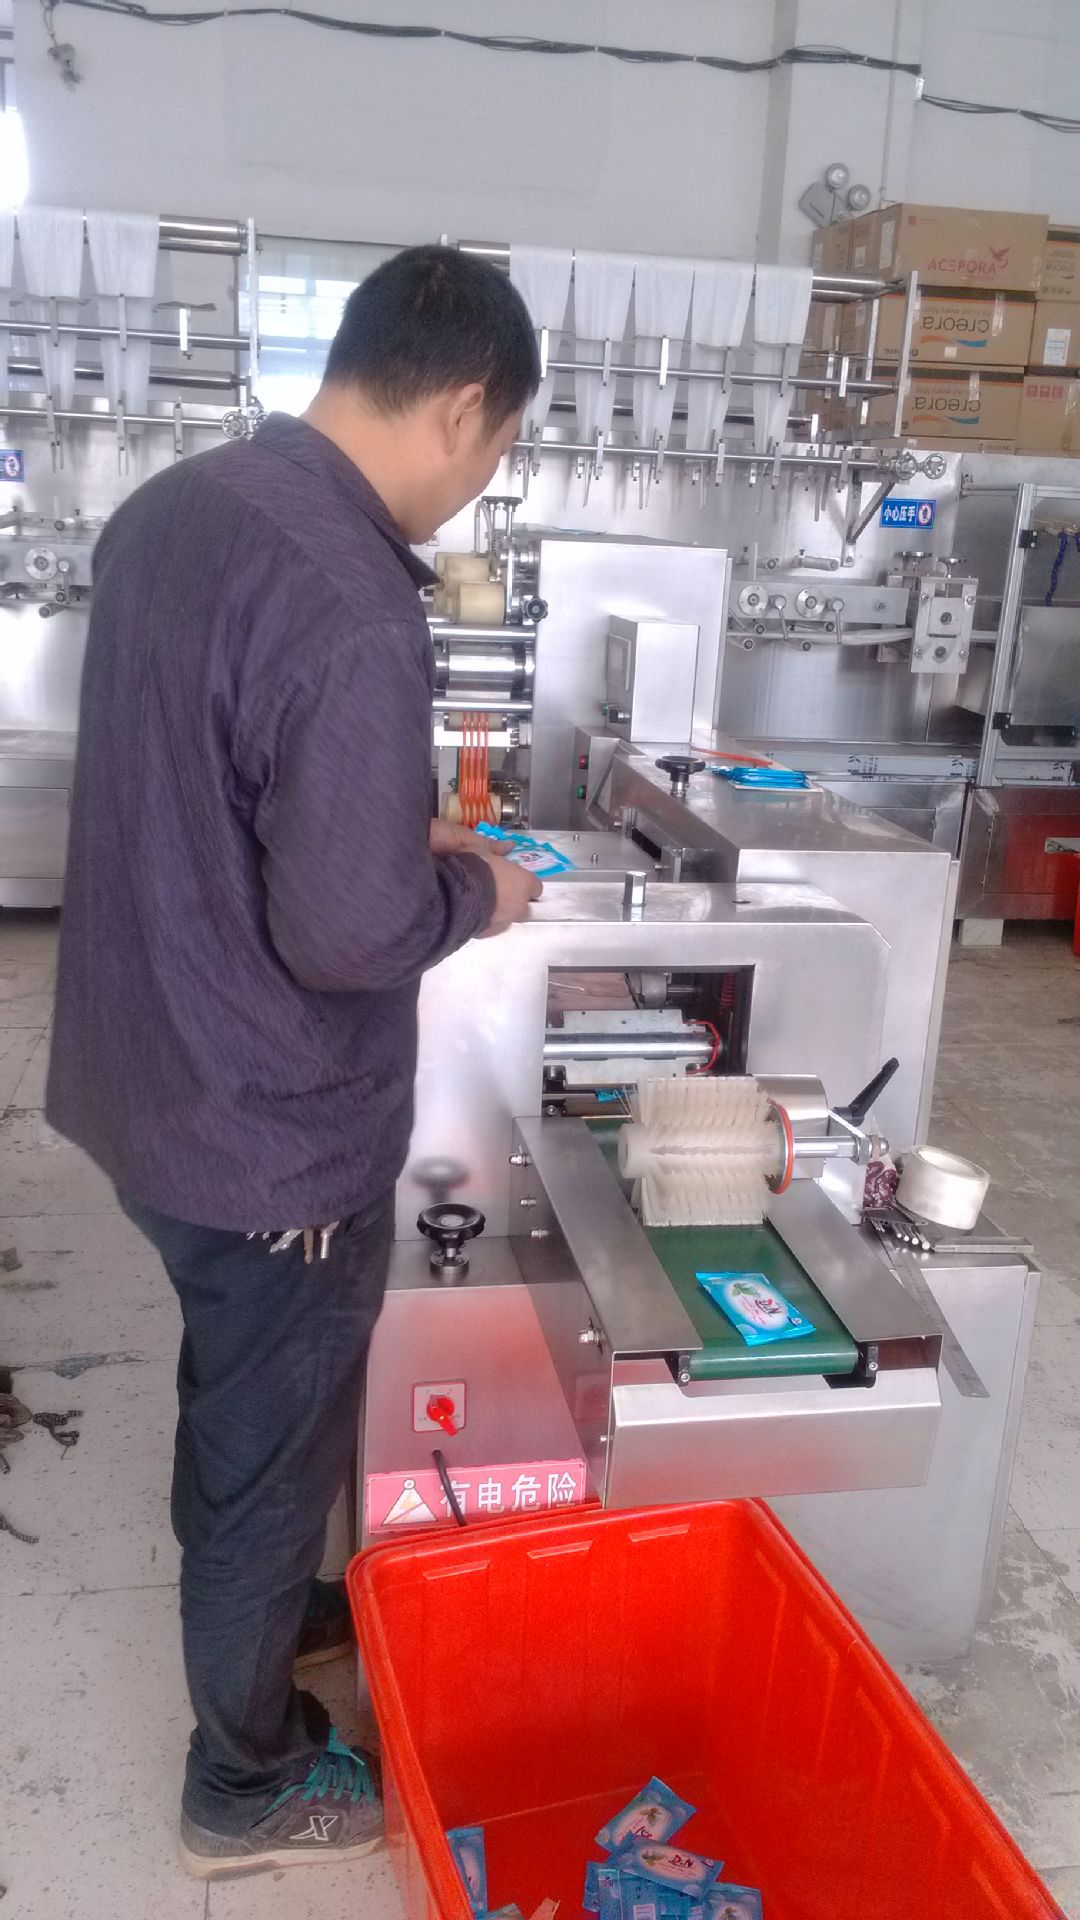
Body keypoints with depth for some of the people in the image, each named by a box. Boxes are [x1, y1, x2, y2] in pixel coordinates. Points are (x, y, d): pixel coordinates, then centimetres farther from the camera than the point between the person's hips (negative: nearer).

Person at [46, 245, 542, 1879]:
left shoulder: (169, 508, 1)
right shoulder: (354, 610, -28)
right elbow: (348, 935, -28)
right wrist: (472, 891, -9)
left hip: (154, 1079, 8)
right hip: (274, 1131, -8)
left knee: (233, 1399, 29)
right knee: (272, 1442, 14)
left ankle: (252, 1607, 55)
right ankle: (250, 1781, 39)